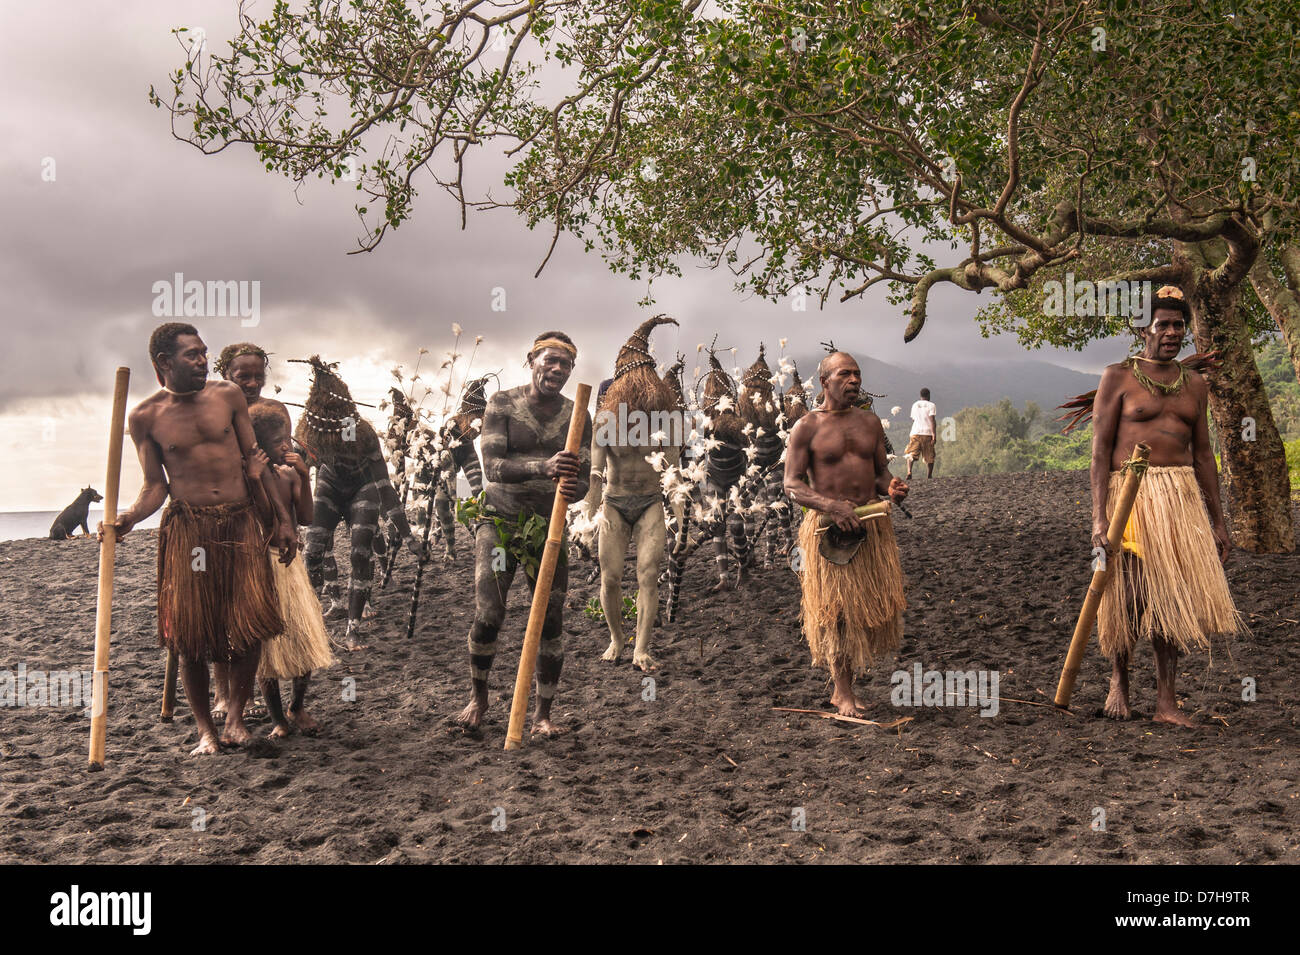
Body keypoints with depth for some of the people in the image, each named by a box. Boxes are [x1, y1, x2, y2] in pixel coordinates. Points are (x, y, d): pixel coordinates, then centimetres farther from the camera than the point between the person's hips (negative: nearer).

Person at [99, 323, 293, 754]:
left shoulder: (228, 396, 5)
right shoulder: (145, 416, 1)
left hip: (240, 524, 2)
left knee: (251, 625, -3)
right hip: (187, 528, -1)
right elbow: (156, 485, 3)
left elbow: (255, 462, 10)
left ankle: (235, 718, 14)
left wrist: (281, 520, 9)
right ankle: (205, 730, 14)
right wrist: (129, 517, -17)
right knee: (190, 634, 0)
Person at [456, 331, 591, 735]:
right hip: (499, 521, -2)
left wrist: (573, 487, -31)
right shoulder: (502, 404, -6)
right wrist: (543, 467, -37)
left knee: (551, 621, -1)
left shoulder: (577, 417, 1)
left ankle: (543, 712, 13)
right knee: (487, 616, -8)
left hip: (548, 525, 2)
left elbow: (583, 479, -4)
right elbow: (492, 465, -19)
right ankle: (478, 697, 18)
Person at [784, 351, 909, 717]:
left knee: (870, 605, 8)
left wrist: (891, 488, -6)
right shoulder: (807, 427, -5)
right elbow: (792, 485, -9)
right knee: (836, 609, 1)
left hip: (872, 523, 5)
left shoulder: (870, 422, 11)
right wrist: (832, 506, -23)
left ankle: (843, 686, 23)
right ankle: (844, 693, 14)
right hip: (829, 527, -5)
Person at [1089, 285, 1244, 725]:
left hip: (1182, 496, 4)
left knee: (1175, 598, 1)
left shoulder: (1194, 384, 14)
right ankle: (1119, 677, 25)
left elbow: (1203, 453, 17)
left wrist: (1218, 521, 13)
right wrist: (1099, 517, -14)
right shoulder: (1117, 377, -1)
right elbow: (1100, 450, -6)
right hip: (1130, 492, -4)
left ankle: (1166, 701, 8)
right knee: (1131, 596, 0)